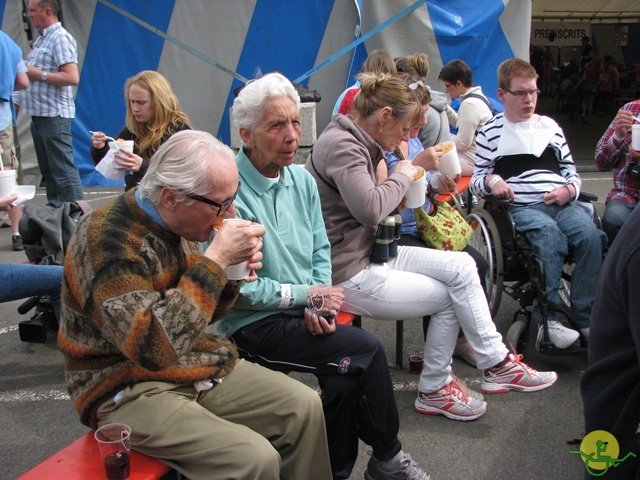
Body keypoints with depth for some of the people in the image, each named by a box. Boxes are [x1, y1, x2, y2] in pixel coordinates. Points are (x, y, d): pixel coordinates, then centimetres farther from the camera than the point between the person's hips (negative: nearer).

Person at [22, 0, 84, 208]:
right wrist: (26, 72, 6)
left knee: (63, 169, -8)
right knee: (47, 169, 13)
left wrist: (38, 74, -15)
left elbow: (72, 77, -22)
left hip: (54, 115, -10)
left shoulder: (61, 38, -11)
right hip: (39, 114, 10)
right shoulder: (41, 39, 17)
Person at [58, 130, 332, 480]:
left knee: (304, 406, -1)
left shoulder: (177, 225, 2)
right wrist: (215, 261, -30)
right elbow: (154, 347, -34)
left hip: (196, 365, 8)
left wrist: (231, 277, -7)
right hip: (129, 391, -8)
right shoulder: (108, 238, -24)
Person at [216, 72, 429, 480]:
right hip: (255, 325, -6)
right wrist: (306, 294, -13)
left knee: (346, 383, -18)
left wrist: (318, 301, -6)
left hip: (303, 311, 6)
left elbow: (321, 249, 12)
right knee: (368, 350, -16)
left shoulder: (302, 180, 7)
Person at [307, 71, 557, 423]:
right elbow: (369, 209, -32)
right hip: (347, 274, -10)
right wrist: (402, 175, -15)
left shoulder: (360, 143, 13)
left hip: (369, 253, 10)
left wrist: (399, 194, -3)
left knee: (461, 266, 1)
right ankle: (434, 390, 15)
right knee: (448, 296, -2)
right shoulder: (340, 145, -20)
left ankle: (496, 364, 7)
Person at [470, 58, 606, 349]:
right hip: (521, 206, -4)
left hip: (562, 202, 4)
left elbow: (571, 170, 23)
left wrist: (569, 190, 1)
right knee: (550, 234, -35)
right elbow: (476, 180, 10)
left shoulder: (550, 126, 24)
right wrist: (491, 180, -13)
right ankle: (547, 319, -34)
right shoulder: (491, 131, 12)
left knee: (589, 234, -27)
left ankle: (586, 317, -23)